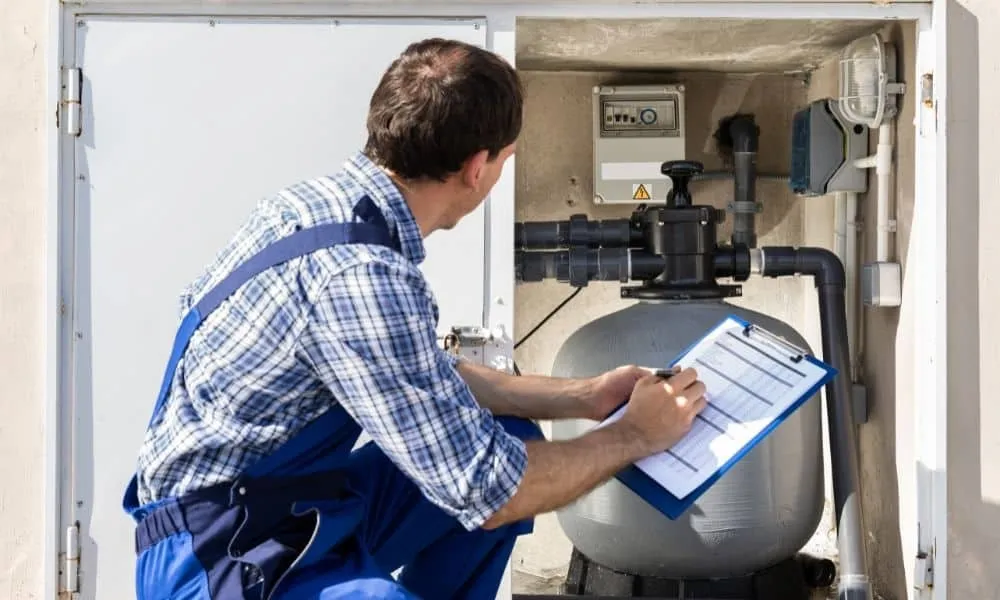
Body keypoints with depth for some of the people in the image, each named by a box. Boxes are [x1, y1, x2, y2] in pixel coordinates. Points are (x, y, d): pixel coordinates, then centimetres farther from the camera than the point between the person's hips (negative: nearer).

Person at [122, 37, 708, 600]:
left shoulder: (330, 199, 0)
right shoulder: (361, 276, -28)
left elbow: (427, 374, 15)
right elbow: (488, 493, -21)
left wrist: (582, 397, 16)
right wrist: (636, 435, -6)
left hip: (287, 510, 9)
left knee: (509, 439, 13)